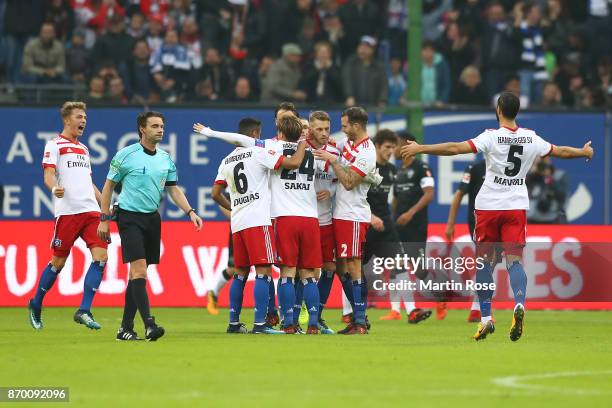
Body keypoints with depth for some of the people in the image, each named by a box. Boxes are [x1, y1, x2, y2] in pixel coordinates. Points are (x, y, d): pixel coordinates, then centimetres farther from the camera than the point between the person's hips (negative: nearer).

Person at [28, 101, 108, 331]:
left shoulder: (83, 149, 23)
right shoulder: (54, 145, 2)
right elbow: (48, 174, -9)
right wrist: (54, 188, -31)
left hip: (90, 210, 6)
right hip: (67, 211, -6)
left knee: (101, 256, -11)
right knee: (59, 261, 0)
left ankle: (84, 311, -11)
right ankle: (36, 305, 21)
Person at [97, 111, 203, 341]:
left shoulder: (166, 159, 9)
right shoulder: (125, 155, -6)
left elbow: (173, 189, 15)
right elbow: (109, 186, 0)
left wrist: (190, 212, 1)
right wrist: (104, 219, -2)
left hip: (152, 219, 6)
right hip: (129, 217, -6)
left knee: (137, 274, 7)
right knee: (139, 270, -16)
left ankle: (126, 328, 11)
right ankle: (149, 325, -23)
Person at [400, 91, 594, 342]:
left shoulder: (492, 137, -11)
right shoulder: (531, 138, 2)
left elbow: (456, 149, -20)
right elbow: (560, 151, 17)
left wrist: (420, 149, -16)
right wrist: (585, 152, 37)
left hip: (489, 207, -3)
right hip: (517, 206, 3)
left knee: (484, 262, 8)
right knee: (514, 260, -2)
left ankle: (486, 318, 8)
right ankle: (519, 304, -30)